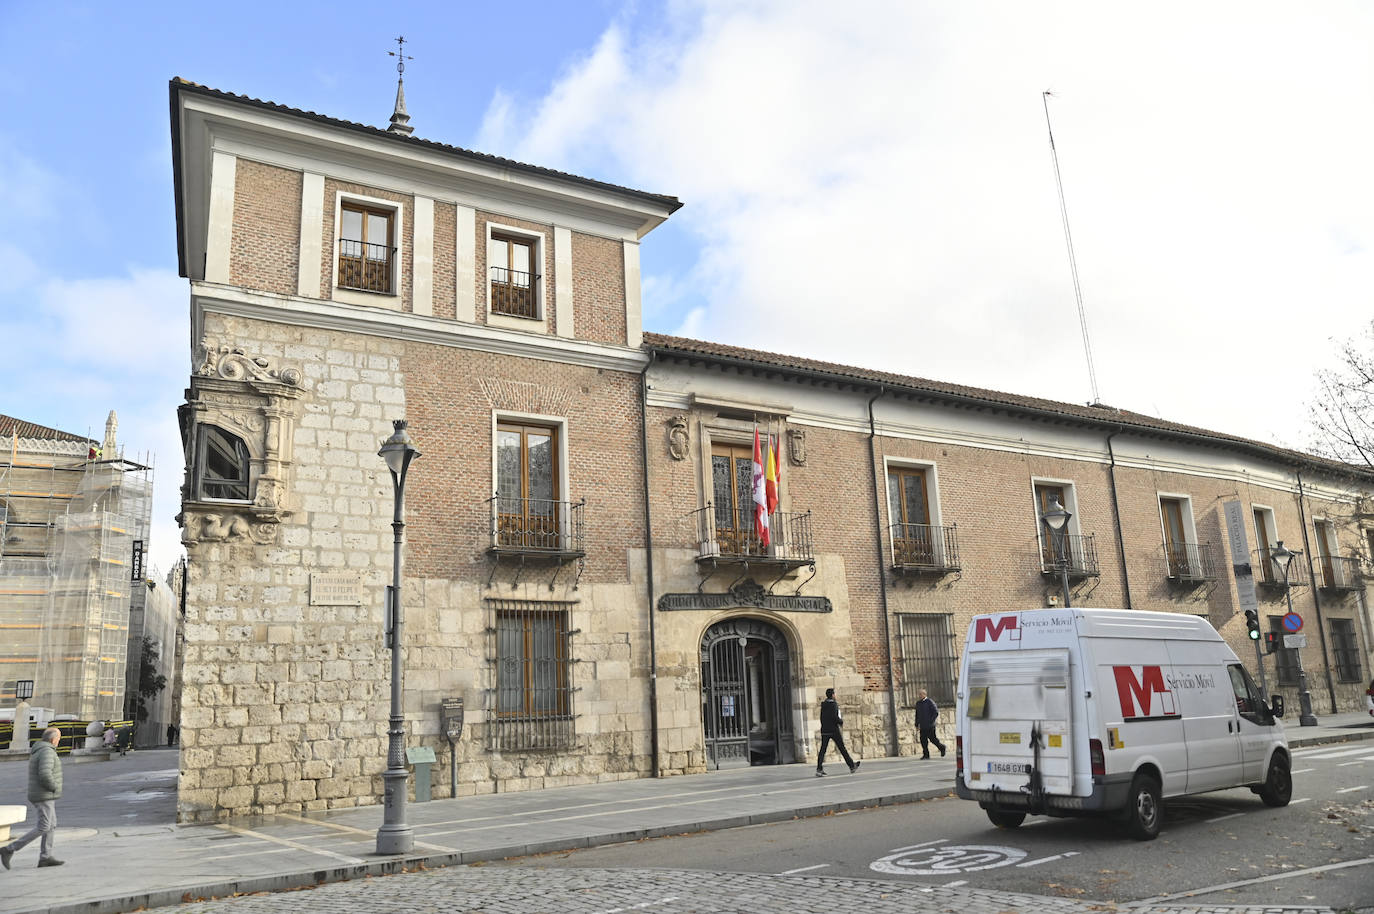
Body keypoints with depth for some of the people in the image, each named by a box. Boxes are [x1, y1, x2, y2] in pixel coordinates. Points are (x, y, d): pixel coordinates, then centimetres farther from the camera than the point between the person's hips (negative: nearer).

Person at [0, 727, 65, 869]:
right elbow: (45, 774, -30)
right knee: (43, 828, -7)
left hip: (41, 795, 10)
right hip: (45, 796, -10)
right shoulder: (47, 751, -18)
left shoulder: (37, 751, 14)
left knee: (51, 825, 10)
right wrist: (54, 787, -14)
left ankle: (45, 857, 9)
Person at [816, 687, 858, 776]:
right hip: (833, 730, -6)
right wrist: (841, 721, -2)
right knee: (842, 748, 6)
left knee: (823, 749, -1)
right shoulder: (833, 704, -10)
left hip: (824, 730, 6)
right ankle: (852, 766, 18)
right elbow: (834, 717, -20)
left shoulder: (823, 705, 12)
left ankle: (819, 769, -14)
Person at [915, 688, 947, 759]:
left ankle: (942, 747, 23)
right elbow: (917, 715, 20)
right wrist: (917, 724, 15)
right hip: (922, 726, 6)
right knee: (923, 740, 0)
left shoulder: (930, 702, -7)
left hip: (930, 726, -6)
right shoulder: (918, 703, 12)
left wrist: (931, 721, -13)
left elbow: (936, 712, -9)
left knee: (932, 738, -2)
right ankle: (926, 754, 5)